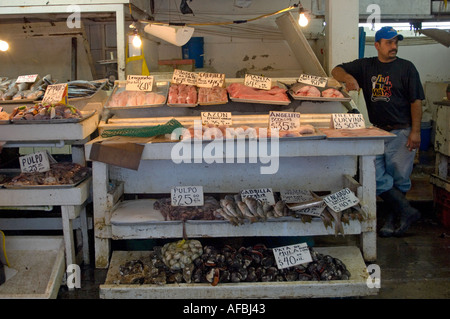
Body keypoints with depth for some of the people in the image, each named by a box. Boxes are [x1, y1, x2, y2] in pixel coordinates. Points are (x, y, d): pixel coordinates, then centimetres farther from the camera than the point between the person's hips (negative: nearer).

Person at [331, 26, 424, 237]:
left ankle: (392, 220, 18)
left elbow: (416, 101, -2)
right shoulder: (365, 66, 9)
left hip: (401, 133, -3)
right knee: (375, 178, -2)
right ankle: (407, 211, 10)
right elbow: (336, 71, 8)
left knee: (399, 179, 2)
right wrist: (348, 77, -16)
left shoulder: (406, 68, 1)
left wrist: (415, 132, -9)